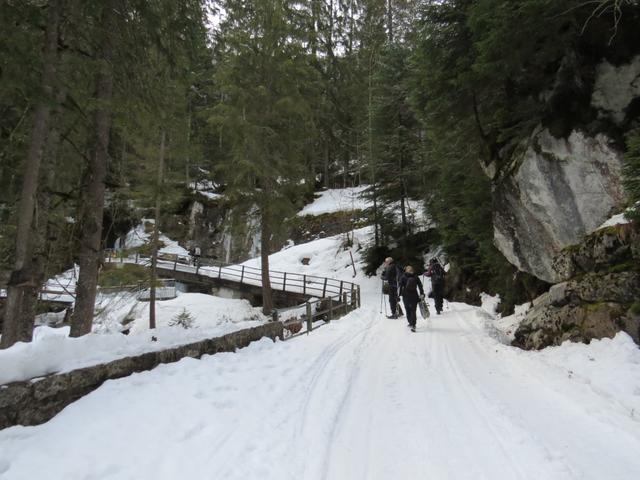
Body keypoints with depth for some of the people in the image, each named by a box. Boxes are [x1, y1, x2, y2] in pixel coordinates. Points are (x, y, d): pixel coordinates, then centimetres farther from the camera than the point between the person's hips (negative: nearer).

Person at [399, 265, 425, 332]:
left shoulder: (403, 277, -2)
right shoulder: (416, 277, 4)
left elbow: (400, 286, -5)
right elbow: (420, 286, 3)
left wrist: (399, 294, -2)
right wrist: (422, 294, 6)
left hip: (406, 296, -1)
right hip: (414, 296, 1)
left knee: (408, 310, 14)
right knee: (413, 310, 0)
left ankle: (411, 323, 21)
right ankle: (413, 325, -11)